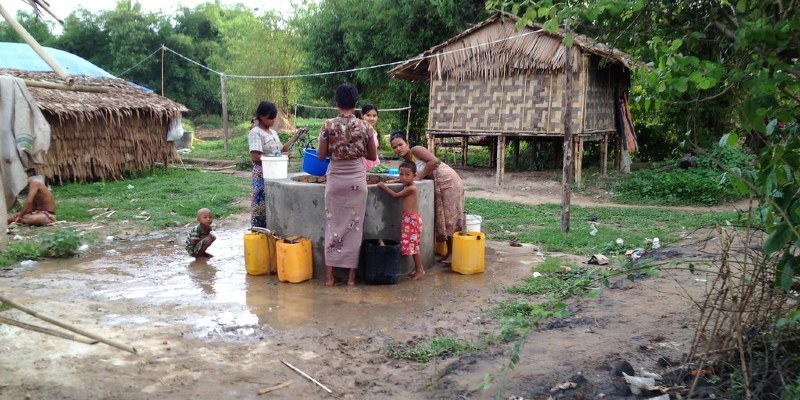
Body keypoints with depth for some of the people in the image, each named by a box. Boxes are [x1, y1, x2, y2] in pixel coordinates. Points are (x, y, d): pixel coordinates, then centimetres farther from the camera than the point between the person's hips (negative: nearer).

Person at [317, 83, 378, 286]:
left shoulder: (328, 125, -5)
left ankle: (329, 275, 9)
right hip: (357, 179, 0)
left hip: (335, 178, 0)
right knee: (354, 225, 7)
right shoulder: (365, 127, -3)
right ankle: (351, 275, 11)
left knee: (333, 224, 8)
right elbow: (373, 156, 4)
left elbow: (321, 156, -1)